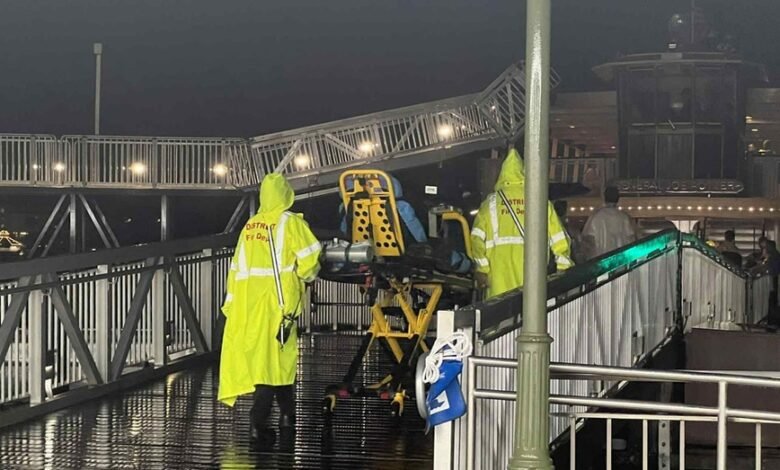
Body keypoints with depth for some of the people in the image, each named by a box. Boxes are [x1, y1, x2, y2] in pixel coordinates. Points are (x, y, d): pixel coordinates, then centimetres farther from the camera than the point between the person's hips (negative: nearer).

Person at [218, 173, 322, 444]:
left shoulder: (249, 226, 12)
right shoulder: (290, 222, -4)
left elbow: (237, 267, 12)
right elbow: (308, 259, -12)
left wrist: (232, 303, 16)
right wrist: (309, 275, 10)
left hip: (249, 301, 5)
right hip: (278, 300, -5)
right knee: (276, 357, -2)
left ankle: (287, 415, 22)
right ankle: (259, 422, -8)